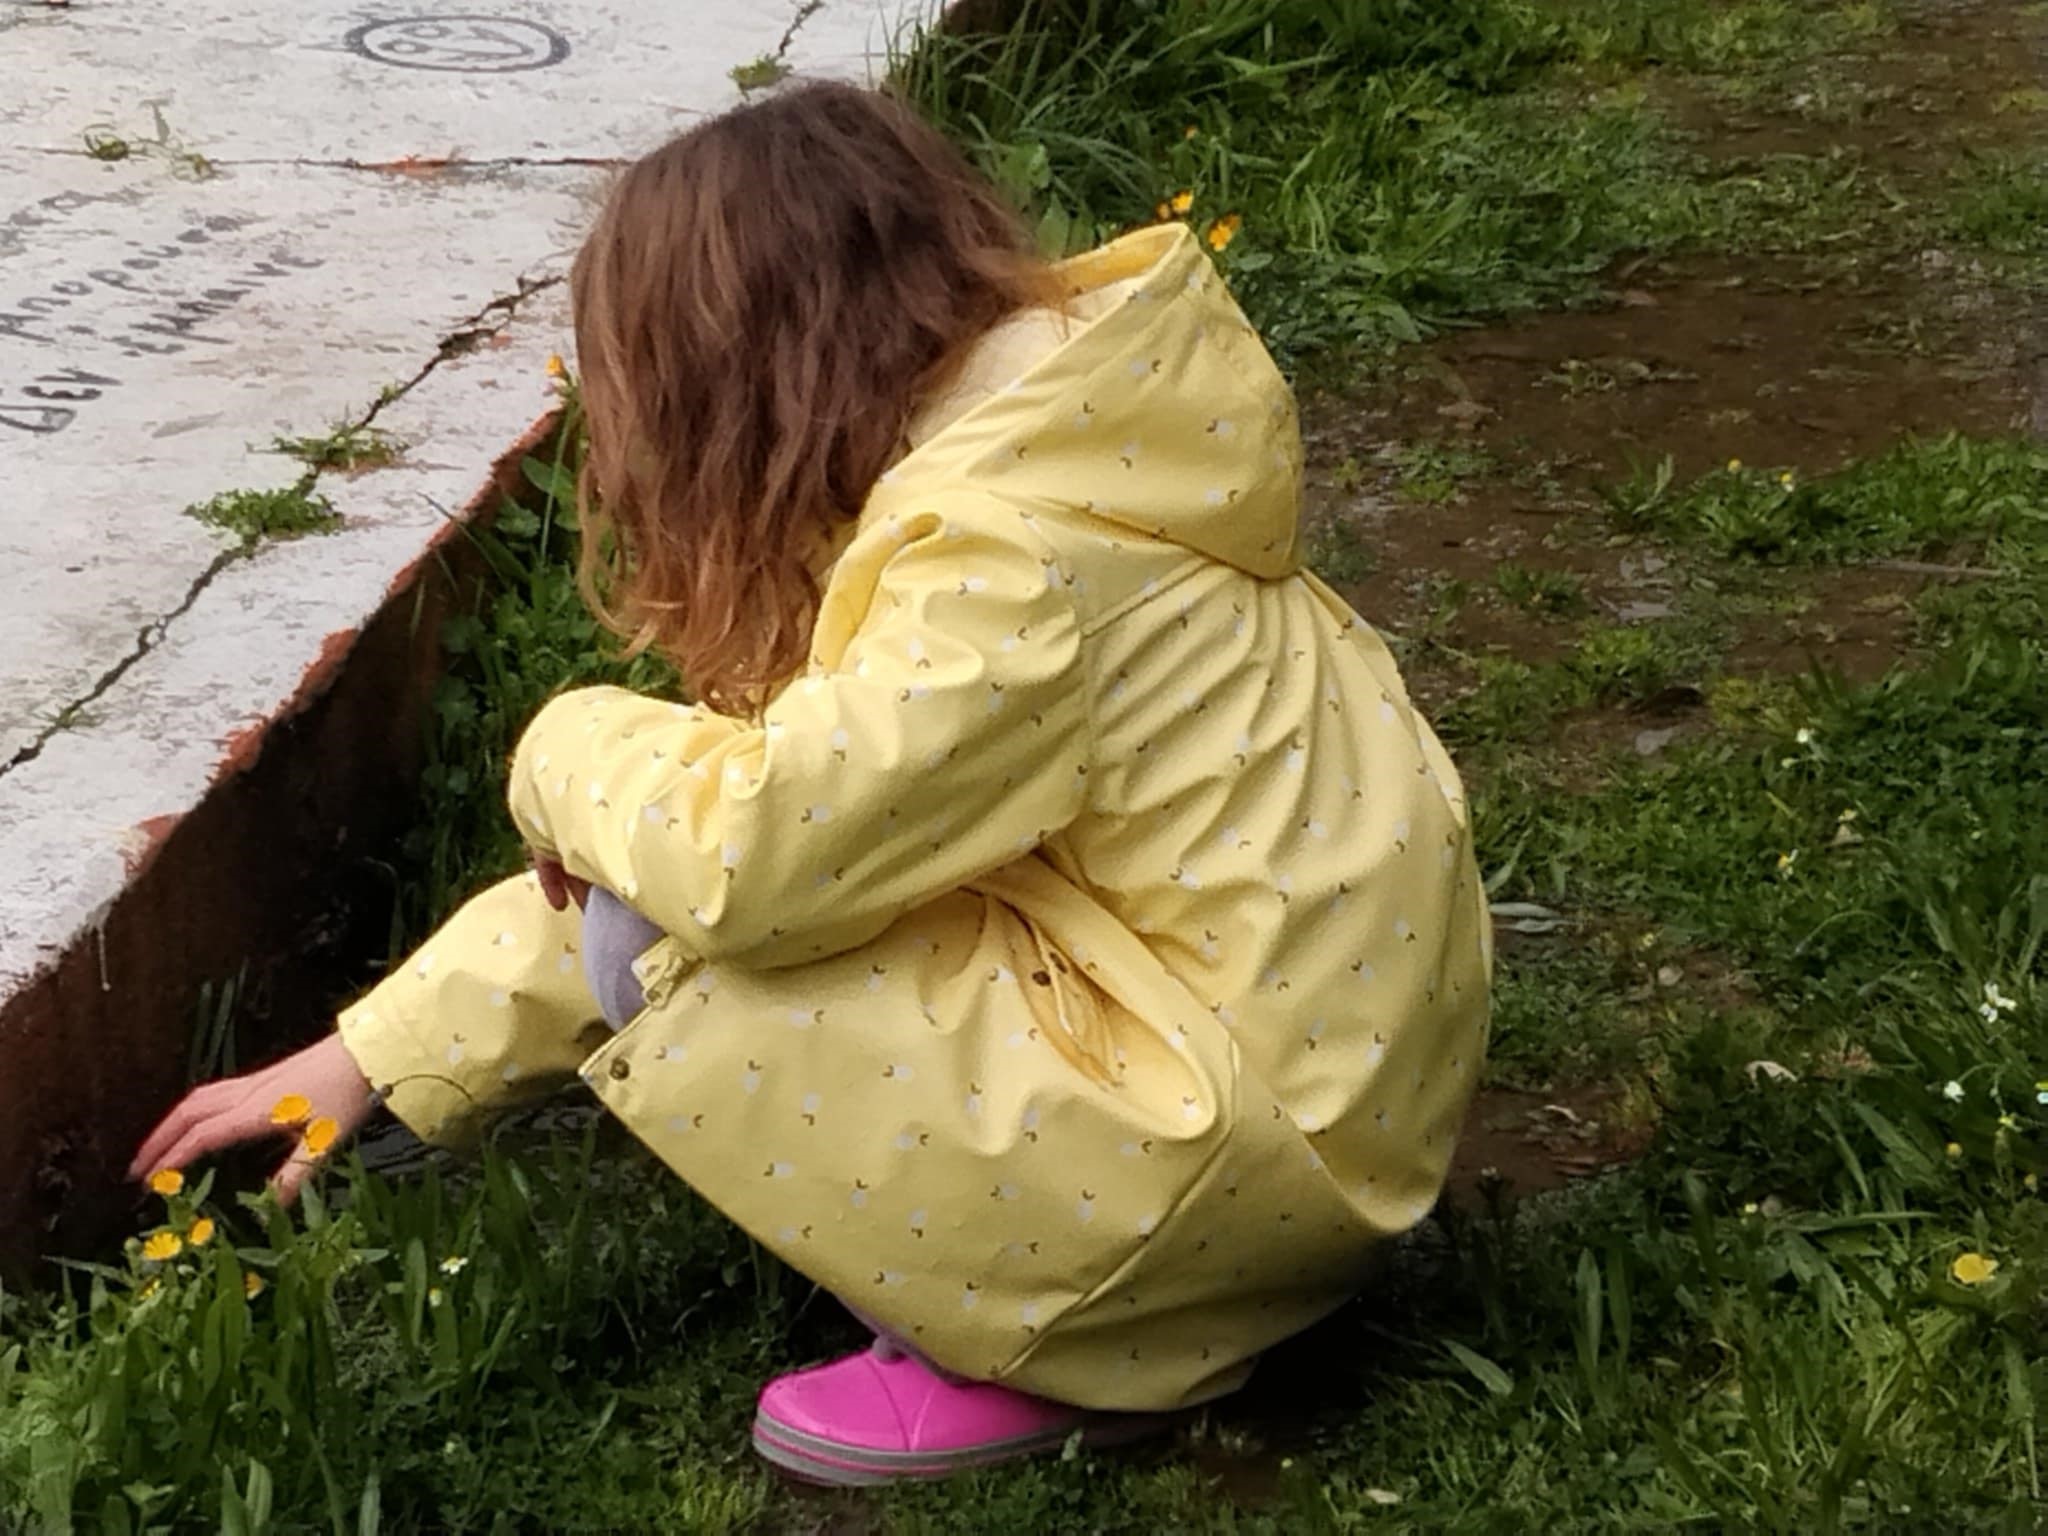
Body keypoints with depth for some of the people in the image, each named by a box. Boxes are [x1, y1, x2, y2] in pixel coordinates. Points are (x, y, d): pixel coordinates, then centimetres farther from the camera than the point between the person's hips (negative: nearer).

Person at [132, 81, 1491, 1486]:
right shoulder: (1012, 429, 7)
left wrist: (577, 748, -5)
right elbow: (763, 806, 10)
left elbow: (742, 853, -29)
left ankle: (1094, 1346, -3)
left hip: (1266, 1111, -10)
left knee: (669, 954, -13)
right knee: (653, 891, 10)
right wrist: (380, 1054, 10)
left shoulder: (1015, 550, -24)